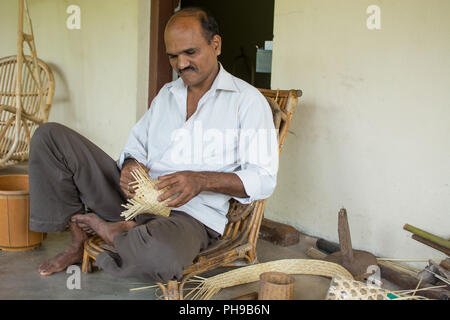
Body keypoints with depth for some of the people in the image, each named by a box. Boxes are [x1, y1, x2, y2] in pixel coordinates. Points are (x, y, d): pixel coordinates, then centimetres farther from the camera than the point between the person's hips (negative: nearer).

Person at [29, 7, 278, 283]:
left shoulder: (248, 101, -3)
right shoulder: (166, 94, 18)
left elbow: (264, 178, -8)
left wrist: (202, 180, -24)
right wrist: (131, 166, -5)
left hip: (191, 214, -5)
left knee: (160, 257, -44)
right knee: (51, 136, -3)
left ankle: (108, 230, -7)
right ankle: (79, 241, 4)